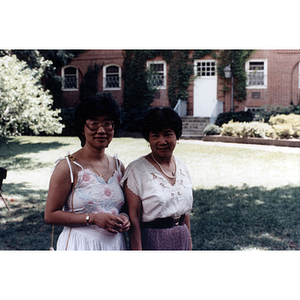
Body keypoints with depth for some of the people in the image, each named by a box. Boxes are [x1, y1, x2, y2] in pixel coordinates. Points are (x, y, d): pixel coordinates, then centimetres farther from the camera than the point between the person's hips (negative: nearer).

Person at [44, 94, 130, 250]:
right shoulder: (68, 166, -11)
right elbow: (50, 215, -11)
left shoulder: (118, 166, 5)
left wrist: (124, 217, -4)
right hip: (80, 245, -5)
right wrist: (92, 218, -19)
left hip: (115, 243, 5)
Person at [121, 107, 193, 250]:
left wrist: (189, 242, 13)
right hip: (152, 242, -5)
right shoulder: (136, 170, -12)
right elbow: (133, 217, -14)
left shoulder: (182, 167, 6)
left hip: (181, 239, 5)